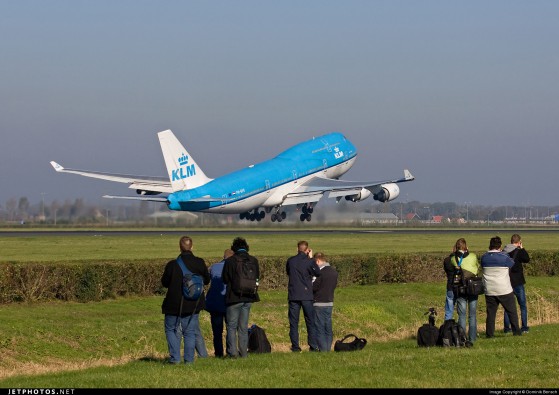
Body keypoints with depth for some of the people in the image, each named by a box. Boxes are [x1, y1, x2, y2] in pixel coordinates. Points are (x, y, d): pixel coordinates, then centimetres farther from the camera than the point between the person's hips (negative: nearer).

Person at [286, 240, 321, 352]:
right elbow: (318, 273, 6)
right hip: (307, 296, -1)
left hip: (293, 295, 1)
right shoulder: (309, 261, -8)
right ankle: (313, 346, 5)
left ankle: (295, 346, 0)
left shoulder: (290, 261, 0)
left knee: (293, 322, 5)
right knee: (310, 322, 8)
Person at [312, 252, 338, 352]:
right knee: (328, 328, 11)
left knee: (319, 328, -3)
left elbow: (313, 287, -16)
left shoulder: (320, 272, -17)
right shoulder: (334, 272, 7)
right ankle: (328, 348, 12)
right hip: (330, 303, 7)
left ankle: (322, 349, -5)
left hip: (319, 303, -7)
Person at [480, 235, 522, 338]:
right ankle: (516, 332, 9)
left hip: (489, 291, 3)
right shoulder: (504, 257, -10)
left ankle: (489, 333, 3)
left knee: (490, 313, 7)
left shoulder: (484, 257, 0)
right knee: (512, 312, 8)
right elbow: (512, 264, 8)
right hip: (504, 290, -3)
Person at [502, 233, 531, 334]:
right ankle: (524, 327, 4)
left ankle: (507, 327, 5)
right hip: (517, 283, -4)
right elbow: (527, 259, -1)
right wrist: (522, 248, 4)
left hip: (506, 283, 4)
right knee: (523, 306, 7)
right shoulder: (518, 251, -12)